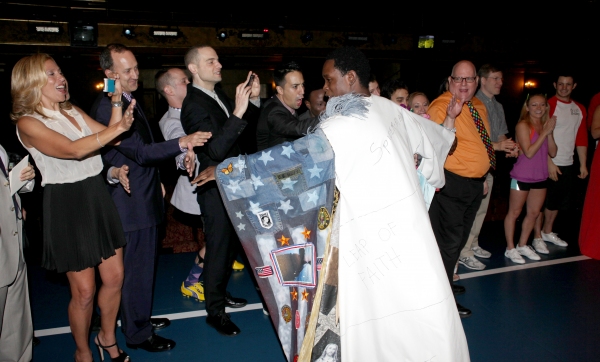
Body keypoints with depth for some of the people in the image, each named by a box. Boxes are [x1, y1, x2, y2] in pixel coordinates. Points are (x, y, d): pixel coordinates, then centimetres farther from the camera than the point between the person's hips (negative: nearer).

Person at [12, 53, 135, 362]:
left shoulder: (73, 112, 12)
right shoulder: (28, 123, -11)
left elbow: (109, 137, 3)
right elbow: (74, 150, -25)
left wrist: (117, 103, -8)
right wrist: (119, 127, -25)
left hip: (98, 197, 7)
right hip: (67, 207, -7)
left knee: (114, 278, 12)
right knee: (84, 292, 5)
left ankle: (107, 337, 37)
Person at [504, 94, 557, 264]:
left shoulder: (545, 125, 7)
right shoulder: (523, 125, -11)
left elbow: (553, 153, 1)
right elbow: (529, 152, -19)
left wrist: (550, 133, -11)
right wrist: (544, 133, -18)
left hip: (540, 177, 7)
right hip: (522, 177, -7)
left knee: (533, 213, 13)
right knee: (514, 212, 4)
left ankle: (522, 245, 26)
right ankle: (510, 248, 13)